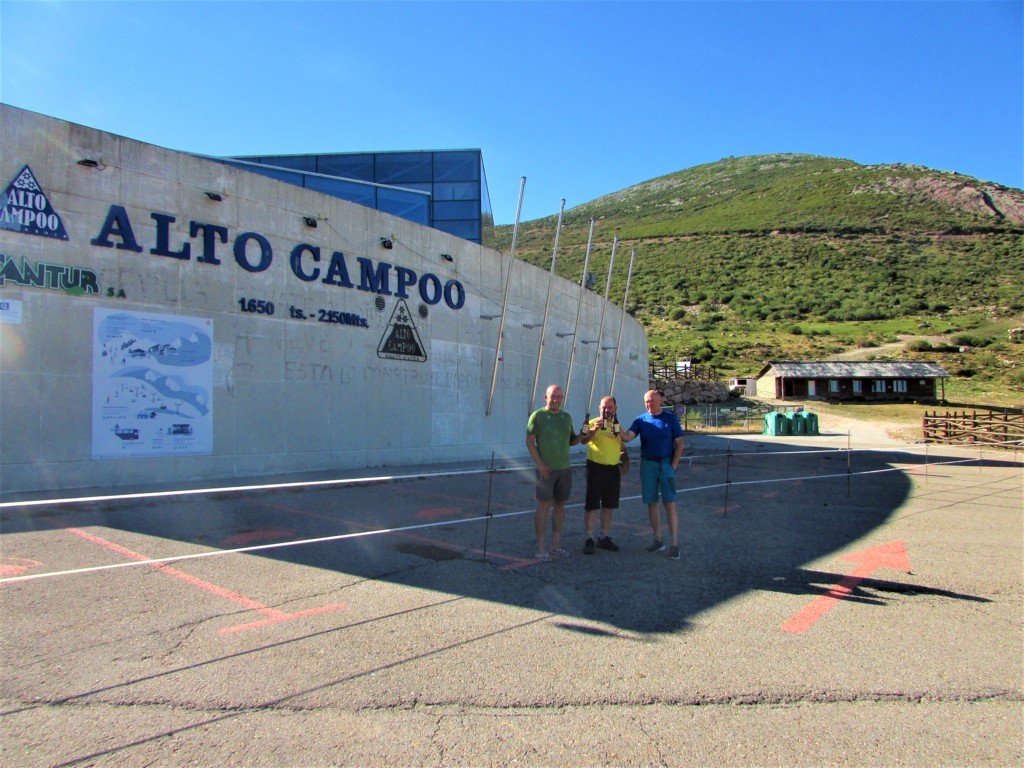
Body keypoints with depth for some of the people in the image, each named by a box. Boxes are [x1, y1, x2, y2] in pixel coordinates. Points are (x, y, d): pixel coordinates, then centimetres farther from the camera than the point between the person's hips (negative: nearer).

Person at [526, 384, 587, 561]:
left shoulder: (567, 417, 12)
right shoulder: (537, 416, -4)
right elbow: (529, 441, -6)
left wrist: (581, 437, -4)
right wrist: (539, 463, -14)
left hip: (565, 468, 5)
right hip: (546, 469, -5)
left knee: (560, 505, 9)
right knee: (543, 505, -4)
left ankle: (556, 545, 18)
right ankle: (541, 547, 2)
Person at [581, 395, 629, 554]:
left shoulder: (618, 427, 12)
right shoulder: (593, 423, -7)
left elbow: (622, 447, 21)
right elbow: (584, 440, -25)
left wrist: (626, 459, 4)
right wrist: (594, 429, -41)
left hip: (613, 469, 6)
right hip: (596, 468, -6)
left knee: (608, 506, 12)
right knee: (592, 505, -2)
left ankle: (604, 538, 24)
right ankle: (589, 539, 6)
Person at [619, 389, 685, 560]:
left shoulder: (670, 418, 1)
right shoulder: (641, 420, 5)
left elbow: (679, 443, 0)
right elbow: (628, 437, -9)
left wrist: (673, 465, -8)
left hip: (666, 463, -3)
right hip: (647, 464, 3)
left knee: (670, 504, -7)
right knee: (652, 503, 7)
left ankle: (675, 544, -3)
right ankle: (658, 541, 18)